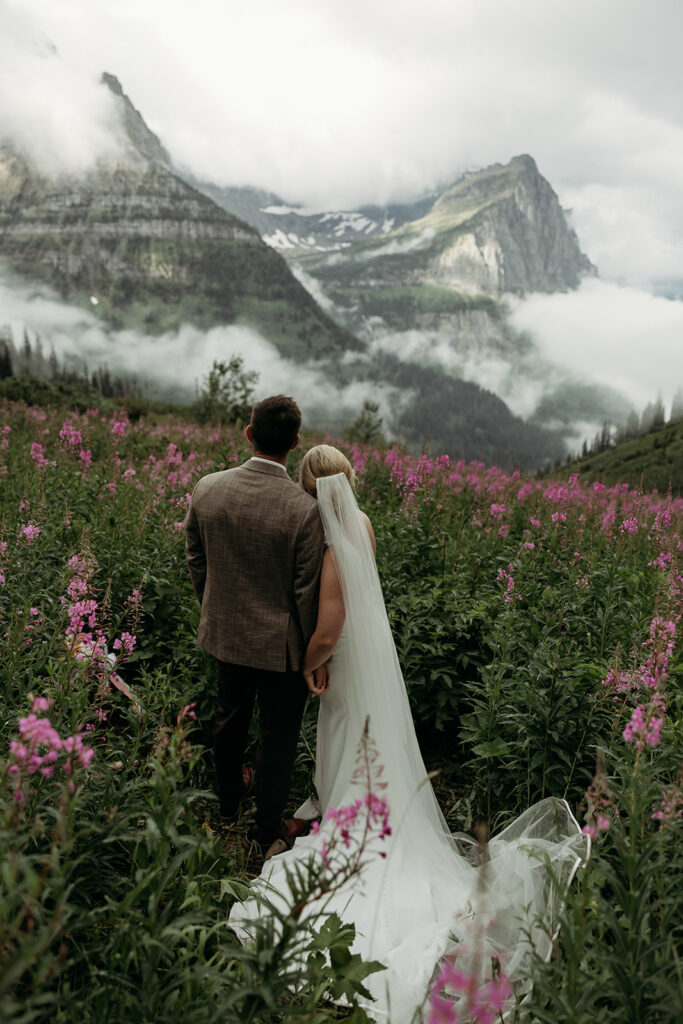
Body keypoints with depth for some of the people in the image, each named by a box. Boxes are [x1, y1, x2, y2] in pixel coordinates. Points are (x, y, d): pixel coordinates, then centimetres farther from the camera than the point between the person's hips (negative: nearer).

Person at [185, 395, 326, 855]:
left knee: (231, 717, 27)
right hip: (281, 644, -4)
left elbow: (195, 560, 2)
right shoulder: (305, 509, -26)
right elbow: (307, 592, -18)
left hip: (226, 632, 5)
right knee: (279, 734, 16)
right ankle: (267, 830, 33)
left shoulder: (207, 489, -13)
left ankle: (229, 799, 51)